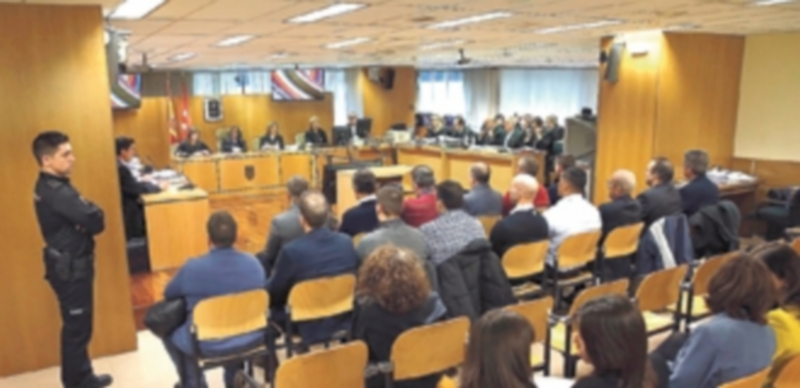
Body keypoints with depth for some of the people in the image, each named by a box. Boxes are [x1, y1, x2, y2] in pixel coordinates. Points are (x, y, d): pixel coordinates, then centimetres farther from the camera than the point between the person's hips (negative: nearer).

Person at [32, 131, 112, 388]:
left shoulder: (49, 186, 8)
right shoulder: (55, 191, -25)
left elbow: (80, 216, 7)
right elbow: (95, 220, -29)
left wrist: (83, 223, -14)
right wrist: (87, 222, -9)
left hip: (70, 264, 10)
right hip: (70, 268, -10)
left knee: (78, 325, 19)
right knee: (77, 327, 2)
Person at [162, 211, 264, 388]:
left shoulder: (192, 268, -18)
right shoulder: (253, 263, -9)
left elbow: (169, 294, 3)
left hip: (208, 345, -2)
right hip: (251, 339, 3)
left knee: (170, 334, 26)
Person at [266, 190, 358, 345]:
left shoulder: (292, 251, -24)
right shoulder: (347, 242, -10)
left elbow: (272, 294, -9)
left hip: (309, 329, -5)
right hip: (345, 322, 5)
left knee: (274, 305, 17)